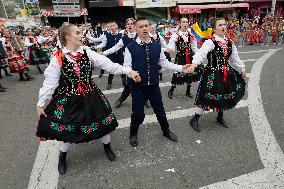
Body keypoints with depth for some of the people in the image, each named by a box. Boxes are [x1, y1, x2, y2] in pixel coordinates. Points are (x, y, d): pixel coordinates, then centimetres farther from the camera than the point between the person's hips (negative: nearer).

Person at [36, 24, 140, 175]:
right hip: (69, 100, -2)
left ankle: (107, 147, 42)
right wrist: (40, 104, -4)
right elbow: (49, 82, -6)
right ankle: (62, 157, 40)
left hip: (91, 96, 3)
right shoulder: (58, 58, -11)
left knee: (103, 121, 11)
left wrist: (129, 71, -18)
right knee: (68, 129, 8)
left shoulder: (87, 52, -4)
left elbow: (108, 64, -10)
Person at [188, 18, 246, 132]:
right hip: (213, 73, -7)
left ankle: (220, 117, 38)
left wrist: (242, 69, 21)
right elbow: (201, 53, -32)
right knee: (209, 97, -7)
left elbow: (235, 58, 17)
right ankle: (195, 119, 8)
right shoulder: (210, 42, -14)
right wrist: (194, 63, -50)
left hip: (227, 73, 7)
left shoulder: (229, 42, 7)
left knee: (224, 95, 16)